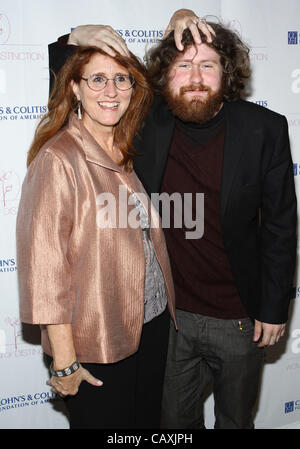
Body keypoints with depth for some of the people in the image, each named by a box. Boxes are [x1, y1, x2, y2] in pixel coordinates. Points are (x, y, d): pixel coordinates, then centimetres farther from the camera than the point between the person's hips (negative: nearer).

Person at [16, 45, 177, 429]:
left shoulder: (131, 151, 4)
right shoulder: (57, 159, -18)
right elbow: (44, 264, -19)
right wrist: (64, 360, -18)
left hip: (153, 321, 7)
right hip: (96, 339, -7)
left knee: (148, 420, 22)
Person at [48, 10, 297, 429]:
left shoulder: (264, 129, -13)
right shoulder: (146, 119, -9)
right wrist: (79, 40, -21)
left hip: (240, 319, -1)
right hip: (169, 313, 2)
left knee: (236, 420, 22)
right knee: (176, 421, 22)